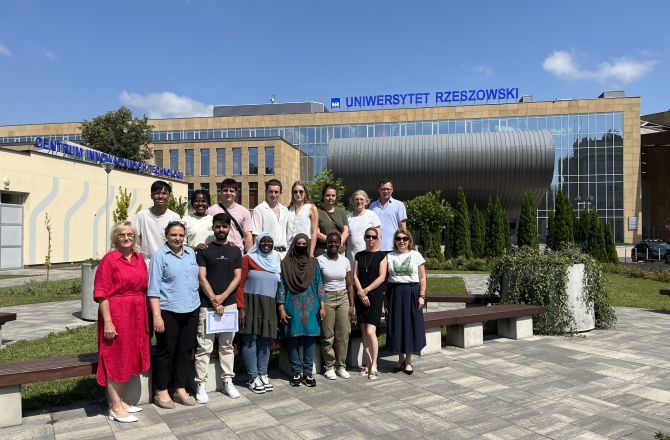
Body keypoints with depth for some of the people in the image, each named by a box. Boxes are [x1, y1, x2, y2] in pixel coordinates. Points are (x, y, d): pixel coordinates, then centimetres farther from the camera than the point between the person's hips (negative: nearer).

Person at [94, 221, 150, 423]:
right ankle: (115, 408, 14)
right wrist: (108, 321, -17)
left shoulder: (139, 258, 8)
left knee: (129, 358, 15)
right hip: (116, 313, -6)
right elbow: (101, 293, -13)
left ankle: (119, 400, 30)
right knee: (116, 360, 3)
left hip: (137, 314, 7)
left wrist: (145, 315, 12)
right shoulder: (109, 259, -10)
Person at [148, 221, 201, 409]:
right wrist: (156, 315, -15)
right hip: (168, 311, -5)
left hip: (191, 310, 5)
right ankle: (161, 392, 20)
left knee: (186, 350, 12)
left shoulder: (191, 253, 10)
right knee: (166, 351, 5)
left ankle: (180, 389, 25)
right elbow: (154, 288, -9)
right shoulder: (159, 255, -6)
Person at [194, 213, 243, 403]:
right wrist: (214, 301, -11)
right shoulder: (204, 251, 3)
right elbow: (201, 278, -4)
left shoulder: (235, 251, 11)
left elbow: (237, 277, 5)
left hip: (229, 303, 3)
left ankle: (228, 382, 19)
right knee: (204, 347, -1)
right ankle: (201, 385, 7)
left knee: (227, 345, 11)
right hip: (207, 305, -3)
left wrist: (223, 297, -8)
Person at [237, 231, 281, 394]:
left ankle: (263, 375, 16)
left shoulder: (275, 261, 16)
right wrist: (241, 307, -13)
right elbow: (240, 285, -5)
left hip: (269, 307, 5)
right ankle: (253, 378, 4)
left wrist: (278, 308, 11)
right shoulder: (248, 259, 1)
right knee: (250, 341, -4)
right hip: (251, 304, -4)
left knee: (265, 341, 7)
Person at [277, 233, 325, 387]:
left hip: (311, 308, 1)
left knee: (310, 339, 3)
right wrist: (281, 309, -4)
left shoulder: (313, 263, 7)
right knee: (293, 339, 2)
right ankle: (296, 372, 14)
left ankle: (308, 372, 12)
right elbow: (281, 286, 1)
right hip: (292, 308, -1)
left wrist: (322, 306, 1)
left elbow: (319, 285, 7)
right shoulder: (286, 263, 2)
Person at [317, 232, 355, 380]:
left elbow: (349, 285, 11)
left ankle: (341, 366, 15)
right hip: (326, 298, -3)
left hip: (343, 298, 4)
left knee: (344, 334, 3)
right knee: (328, 335, -1)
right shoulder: (320, 260, -4)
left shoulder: (345, 261, 7)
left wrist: (351, 306, 7)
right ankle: (329, 367, 13)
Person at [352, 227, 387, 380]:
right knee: (364, 332, 5)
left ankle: (374, 365, 1)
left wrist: (366, 290, -11)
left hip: (375, 296, -4)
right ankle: (368, 364, 15)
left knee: (370, 331, -11)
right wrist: (361, 293, -7)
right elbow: (355, 276, 7)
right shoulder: (359, 255, 13)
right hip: (361, 297, 4)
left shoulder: (381, 255, 3)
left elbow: (382, 277, -6)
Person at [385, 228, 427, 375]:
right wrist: (386, 296, -6)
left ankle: (408, 360, 17)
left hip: (412, 293, -1)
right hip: (395, 293, 1)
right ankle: (401, 358, 23)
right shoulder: (389, 256, 5)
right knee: (397, 325, 6)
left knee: (410, 325, 3)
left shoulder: (416, 255, 2)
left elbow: (422, 278, 1)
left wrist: (421, 296, -7)